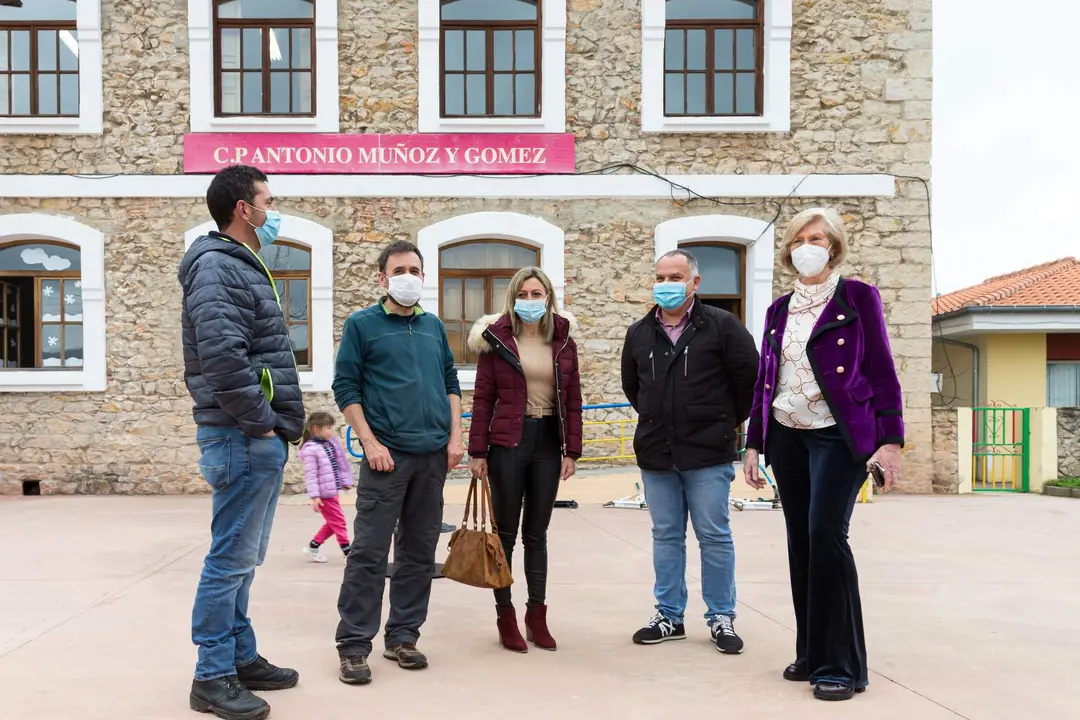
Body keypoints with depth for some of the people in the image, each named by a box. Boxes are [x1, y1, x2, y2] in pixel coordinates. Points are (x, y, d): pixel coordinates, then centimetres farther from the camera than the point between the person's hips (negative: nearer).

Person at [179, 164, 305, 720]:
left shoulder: (243, 266, 19)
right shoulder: (218, 266, -13)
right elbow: (222, 356, -25)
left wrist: (279, 421, 15)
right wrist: (260, 421, -18)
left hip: (262, 439, 10)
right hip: (243, 439, -10)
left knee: (243, 559, 16)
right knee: (231, 559, -2)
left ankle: (241, 658, 27)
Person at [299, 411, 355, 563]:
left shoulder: (331, 444, 8)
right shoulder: (310, 449, -16)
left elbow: (340, 465, 16)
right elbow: (310, 475, -18)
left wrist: (346, 481, 15)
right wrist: (314, 496, -20)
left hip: (332, 490, 9)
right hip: (324, 493, -9)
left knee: (332, 523, 16)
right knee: (338, 521, -1)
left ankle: (313, 547, 29)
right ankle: (348, 552, 9)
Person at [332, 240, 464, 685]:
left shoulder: (434, 326, 14)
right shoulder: (362, 324, 1)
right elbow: (346, 387, -3)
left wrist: (455, 436, 6)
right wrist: (370, 443, -11)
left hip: (433, 454, 5)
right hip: (388, 454, -5)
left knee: (420, 551, 9)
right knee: (369, 552, -4)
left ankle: (403, 637, 20)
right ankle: (353, 645, 6)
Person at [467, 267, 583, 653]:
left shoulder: (564, 342, 6)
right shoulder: (497, 338, -2)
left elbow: (573, 401, 6)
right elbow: (483, 399, -3)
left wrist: (571, 451, 1)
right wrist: (478, 451, -6)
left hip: (548, 442, 3)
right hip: (508, 442, -2)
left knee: (537, 533, 12)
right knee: (506, 531, 6)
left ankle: (537, 614, 21)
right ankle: (505, 616, 17)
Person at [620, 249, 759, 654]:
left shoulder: (720, 325, -5)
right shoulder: (639, 333, 8)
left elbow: (749, 377, -1)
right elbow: (631, 386, 21)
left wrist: (729, 421, 6)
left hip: (707, 454, -4)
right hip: (655, 454, 4)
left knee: (714, 537, 4)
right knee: (666, 537, 11)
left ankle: (721, 618, 17)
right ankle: (669, 616, 23)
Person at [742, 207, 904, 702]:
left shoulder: (858, 298, -1)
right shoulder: (778, 310, 13)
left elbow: (882, 373, -4)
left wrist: (890, 439, -12)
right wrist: (753, 444, 12)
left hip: (838, 435, -5)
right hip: (787, 437, 5)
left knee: (826, 535, -14)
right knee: (800, 542, 7)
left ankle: (840, 664, -3)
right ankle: (810, 654, 18)